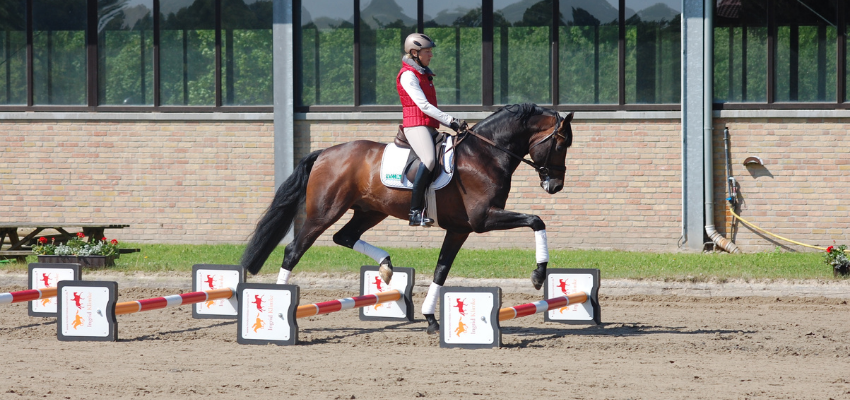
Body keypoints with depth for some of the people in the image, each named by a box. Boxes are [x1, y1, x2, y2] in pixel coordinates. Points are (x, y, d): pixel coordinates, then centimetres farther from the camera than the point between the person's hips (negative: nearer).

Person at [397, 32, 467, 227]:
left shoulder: (424, 74, 22)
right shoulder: (408, 75, -8)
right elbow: (424, 105, -16)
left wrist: (453, 123, 13)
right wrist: (451, 121, -18)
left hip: (430, 127, 10)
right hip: (416, 125, -10)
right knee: (429, 160, -30)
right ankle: (415, 211, -33)